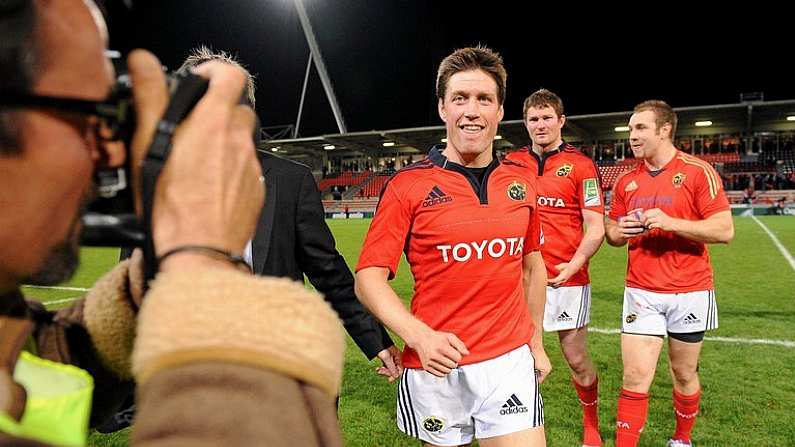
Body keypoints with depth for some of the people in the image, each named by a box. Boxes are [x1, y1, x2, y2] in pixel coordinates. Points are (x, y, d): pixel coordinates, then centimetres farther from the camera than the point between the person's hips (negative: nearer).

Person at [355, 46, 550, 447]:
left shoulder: (522, 181, 4)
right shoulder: (408, 185, -8)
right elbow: (369, 277, -9)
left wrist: (535, 342, 17)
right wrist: (419, 336, -23)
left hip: (511, 361, 2)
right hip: (436, 367, -2)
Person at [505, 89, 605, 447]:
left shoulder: (580, 165, -4)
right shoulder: (513, 162, 6)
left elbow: (595, 228, -7)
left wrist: (573, 265, -20)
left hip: (567, 279, -3)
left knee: (577, 359, 8)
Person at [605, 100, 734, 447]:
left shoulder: (698, 172, -7)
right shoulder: (626, 182, 6)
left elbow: (724, 230, -12)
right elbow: (612, 232, 16)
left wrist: (671, 222, -23)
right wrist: (619, 231, -8)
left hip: (690, 292, -2)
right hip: (641, 292, 2)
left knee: (684, 375, 14)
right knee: (635, 376, -3)